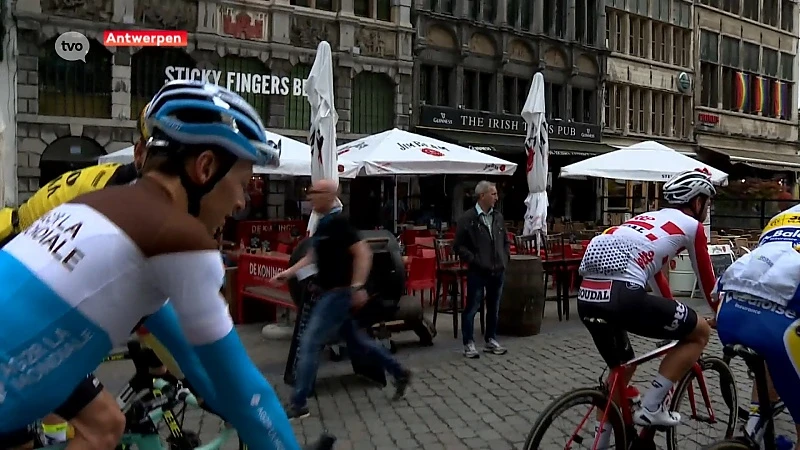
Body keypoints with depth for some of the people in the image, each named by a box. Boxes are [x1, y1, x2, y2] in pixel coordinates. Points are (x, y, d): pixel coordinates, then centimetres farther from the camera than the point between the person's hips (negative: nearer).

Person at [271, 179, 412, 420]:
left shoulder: (338, 222, -17)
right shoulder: (324, 223, 12)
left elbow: (363, 253, -22)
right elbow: (313, 256, 21)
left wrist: (357, 287, -26)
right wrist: (288, 272, 14)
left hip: (339, 292, -10)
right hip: (331, 292, 10)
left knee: (309, 343, -7)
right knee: (356, 340, 18)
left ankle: (298, 404, 1)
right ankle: (399, 372, 30)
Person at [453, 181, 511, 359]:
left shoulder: (498, 217, 8)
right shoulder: (467, 218, -9)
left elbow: (506, 241, 20)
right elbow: (459, 246, -8)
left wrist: (505, 258, 8)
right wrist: (474, 260, -13)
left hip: (498, 271, 6)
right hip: (477, 272, -5)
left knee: (494, 307, 14)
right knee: (472, 307, 1)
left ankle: (491, 340, 27)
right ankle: (468, 343, 11)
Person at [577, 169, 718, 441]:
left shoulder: (648, 219, 33)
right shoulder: (691, 225, 14)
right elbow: (707, 281, 23)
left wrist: (672, 317, 56)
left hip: (587, 296, 8)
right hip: (621, 295, -8)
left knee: (621, 368, 29)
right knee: (700, 332, 15)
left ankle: (600, 443, 32)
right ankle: (651, 408, 12)